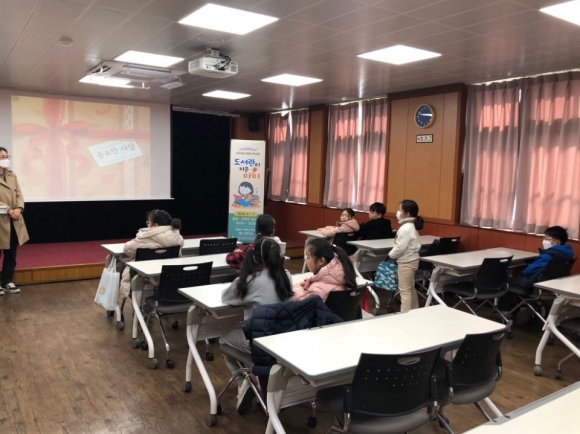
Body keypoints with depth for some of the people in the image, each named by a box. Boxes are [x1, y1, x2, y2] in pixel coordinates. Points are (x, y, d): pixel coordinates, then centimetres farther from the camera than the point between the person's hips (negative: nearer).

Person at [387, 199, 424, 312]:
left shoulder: (406, 228, -23)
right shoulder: (410, 226, 9)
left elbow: (400, 247, -24)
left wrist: (390, 256, -9)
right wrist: (393, 255, 7)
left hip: (406, 262, -11)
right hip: (411, 260, 11)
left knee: (405, 290, -4)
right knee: (410, 288, 20)